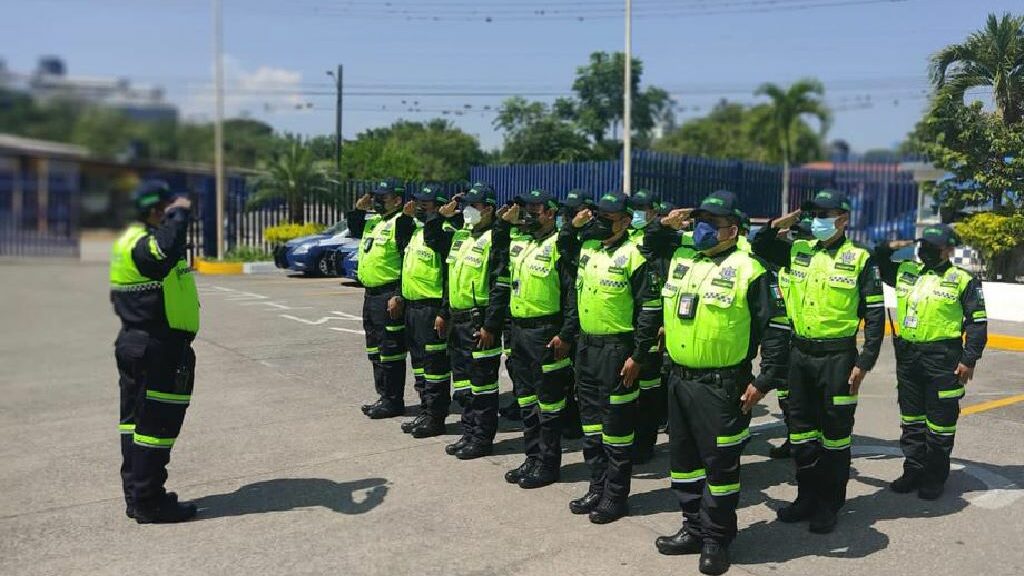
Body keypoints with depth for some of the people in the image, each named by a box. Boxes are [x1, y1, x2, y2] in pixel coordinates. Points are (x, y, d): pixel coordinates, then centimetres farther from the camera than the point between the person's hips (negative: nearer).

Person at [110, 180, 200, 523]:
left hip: (135, 342, 11)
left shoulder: (133, 241, 16)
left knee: (136, 419, 15)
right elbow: (166, 251, -41)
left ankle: (136, 495, 25)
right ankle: (149, 502, 3)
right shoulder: (143, 244, -18)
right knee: (157, 422, -4)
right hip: (159, 349, -11)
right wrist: (179, 215, -28)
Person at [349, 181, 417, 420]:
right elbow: (354, 231, 32)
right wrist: (359, 209, 14)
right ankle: (384, 395, 28)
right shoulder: (373, 221, 14)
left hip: (389, 296, -10)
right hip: (371, 293, 10)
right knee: (375, 349, 17)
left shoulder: (402, 222, -13)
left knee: (390, 350, -3)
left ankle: (393, 401, 6)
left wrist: (399, 295, -23)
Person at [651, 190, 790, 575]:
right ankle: (694, 529, 33)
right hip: (679, 380, 7)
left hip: (721, 385, -7)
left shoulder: (749, 270, -12)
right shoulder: (679, 260, 9)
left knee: (720, 464, 4)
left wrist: (765, 381, -14)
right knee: (684, 458, 17)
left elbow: (776, 328, -12)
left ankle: (716, 540, 21)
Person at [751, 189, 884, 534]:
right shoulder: (798, 251, 7)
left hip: (837, 356, -5)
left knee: (835, 432, 6)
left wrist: (864, 363, -12)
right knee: (801, 428, 12)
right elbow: (759, 248, 16)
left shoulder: (859, 259, -6)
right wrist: (778, 225, 0)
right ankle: (807, 497, 26)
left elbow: (875, 315, -7)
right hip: (800, 353, 5)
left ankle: (829, 505, 18)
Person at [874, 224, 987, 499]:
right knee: (911, 419, 14)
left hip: (942, 360, -5)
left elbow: (978, 322, -4)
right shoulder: (905, 271, 10)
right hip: (908, 356, 5)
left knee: (940, 423, 4)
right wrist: (888, 246, 0)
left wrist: (969, 359, -10)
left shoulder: (963, 280, -3)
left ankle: (935, 477, 17)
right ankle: (914, 470, 26)